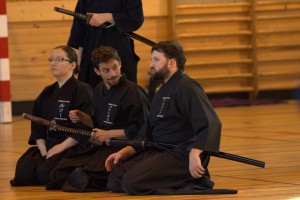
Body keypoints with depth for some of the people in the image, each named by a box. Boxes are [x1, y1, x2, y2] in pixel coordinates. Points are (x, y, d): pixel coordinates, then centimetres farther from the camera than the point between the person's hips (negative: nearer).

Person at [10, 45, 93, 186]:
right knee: (23, 172, -20)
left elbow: (84, 129, -13)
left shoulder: (83, 91, -6)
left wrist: (60, 148, -16)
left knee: (46, 173, -30)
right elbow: (37, 126, 15)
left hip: (72, 147, -6)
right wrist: (43, 150, -2)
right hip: (48, 146, 6)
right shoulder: (47, 93, 17)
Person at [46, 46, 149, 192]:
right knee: (62, 170, -3)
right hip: (102, 147, 8)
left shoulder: (132, 92, -14)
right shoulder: (99, 90, 13)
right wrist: (82, 117, 5)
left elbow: (140, 130, -17)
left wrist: (108, 134, -13)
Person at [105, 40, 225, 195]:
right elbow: (147, 134, 23)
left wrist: (194, 153, -35)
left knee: (132, 182, -25)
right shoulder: (161, 92, 22)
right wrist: (123, 152, 8)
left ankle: (194, 183, -14)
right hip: (160, 152, 10)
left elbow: (211, 124, -22)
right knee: (115, 176, -3)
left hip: (181, 156, -10)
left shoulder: (187, 87, -9)